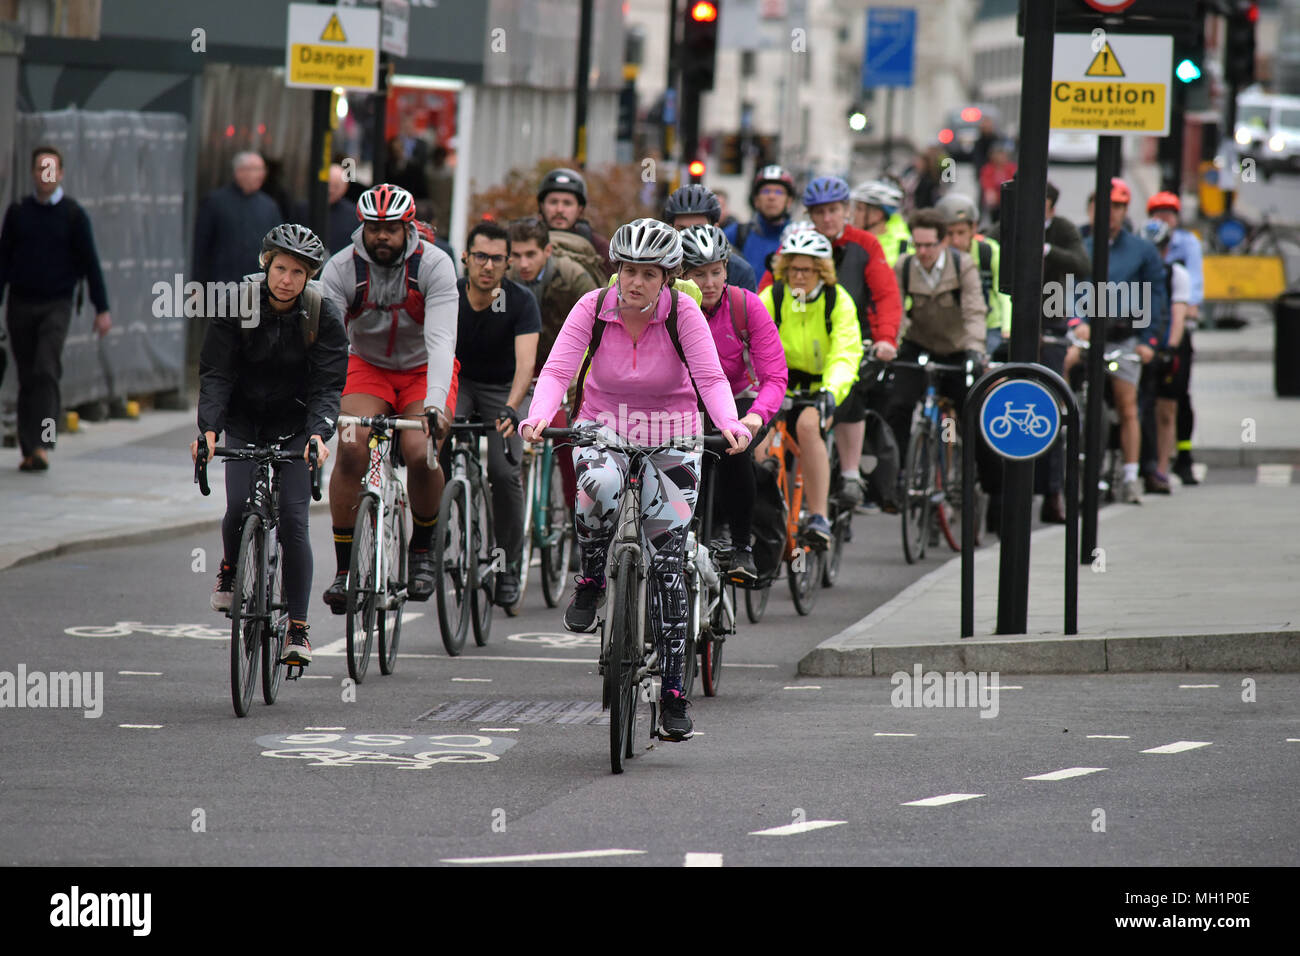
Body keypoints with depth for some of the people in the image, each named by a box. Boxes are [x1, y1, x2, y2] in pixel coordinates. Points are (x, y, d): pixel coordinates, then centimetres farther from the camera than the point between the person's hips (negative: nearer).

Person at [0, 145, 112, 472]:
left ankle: (41, 444, -21)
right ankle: (29, 449, 8)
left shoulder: (73, 214, 0)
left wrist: (102, 309, -1)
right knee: (27, 379, 3)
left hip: (56, 306, -2)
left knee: (45, 372, -17)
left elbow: (89, 262, 2)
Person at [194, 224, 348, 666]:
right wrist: (208, 428, -34)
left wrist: (318, 434, -39)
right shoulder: (236, 304, -15)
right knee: (239, 508, -16)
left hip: (297, 426, -1)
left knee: (292, 517, -13)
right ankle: (231, 568, 21)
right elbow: (215, 374, -18)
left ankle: (298, 630, -5)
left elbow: (327, 386, -20)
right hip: (245, 422, 1)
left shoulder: (323, 316, -16)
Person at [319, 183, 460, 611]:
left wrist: (435, 405, -45)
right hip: (368, 367, 1)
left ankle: (422, 547, 3)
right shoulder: (341, 269, -17)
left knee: (420, 454, -26)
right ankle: (344, 570, -16)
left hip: (424, 371, -1)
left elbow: (441, 341, -30)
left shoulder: (434, 266, -21)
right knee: (351, 448, -25)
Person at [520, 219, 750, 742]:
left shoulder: (682, 312, -15)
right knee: (598, 486, -37)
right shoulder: (593, 308, -13)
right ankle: (591, 581, -8)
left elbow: (711, 377, -24)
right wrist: (538, 416, -41)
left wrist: (730, 425, -43)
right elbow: (557, 369, -21)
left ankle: (672, 690, 1)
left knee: (667, 560, -6)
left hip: (670, 437, 0)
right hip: (603, 427, 0)